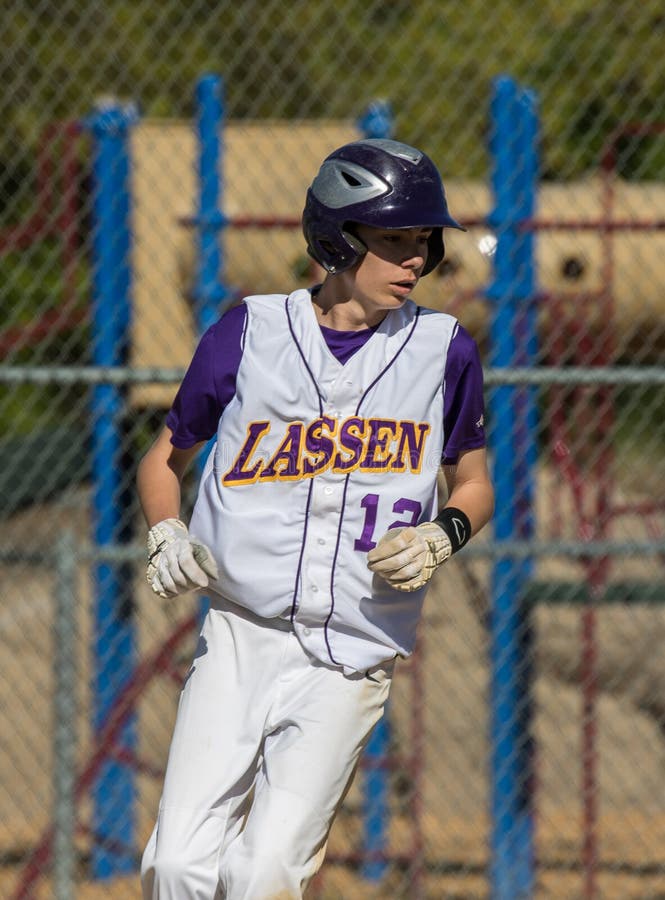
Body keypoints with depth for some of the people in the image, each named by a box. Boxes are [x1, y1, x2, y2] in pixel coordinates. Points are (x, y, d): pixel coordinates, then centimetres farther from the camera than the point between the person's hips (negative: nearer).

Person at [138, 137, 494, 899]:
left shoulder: (443, 351, 2)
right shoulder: (249, 335, 1)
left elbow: (473, 485, 15)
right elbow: (165, 459, 14)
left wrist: (440, 537, -6)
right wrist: (166, 536, -5)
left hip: (350, 661, 0)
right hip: (239, 637, 0)